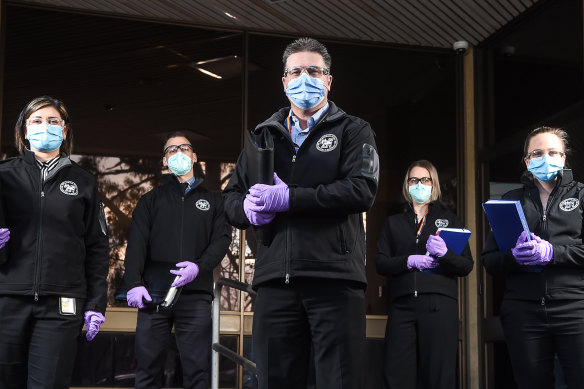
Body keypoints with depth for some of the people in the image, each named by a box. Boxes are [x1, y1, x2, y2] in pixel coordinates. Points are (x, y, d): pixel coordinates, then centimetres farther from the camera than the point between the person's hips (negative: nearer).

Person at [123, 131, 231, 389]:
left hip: (196, 294, 0)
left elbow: (222, 239, 6)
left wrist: (199, 267, -13)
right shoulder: (151, 200, 17)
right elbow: (137, 243, 6)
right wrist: (134, 283, -9)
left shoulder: (212, 201, 18)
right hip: (154, 294, 0)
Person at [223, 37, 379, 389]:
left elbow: (362, 190, -9)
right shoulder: (263, 136, 21)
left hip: (335, 279, -4)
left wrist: (287, 198, -13)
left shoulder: (353, 131, 9)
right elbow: (231, 201, 18)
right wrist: (249, 208, -7)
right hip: (276, 279, 4)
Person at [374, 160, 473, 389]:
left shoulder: (449, 219, 16)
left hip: (439, 304, -1)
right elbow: (380, 263, 10)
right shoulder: (394, 223, 21)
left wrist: (445, 254, -13)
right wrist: (409, 261, -8)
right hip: (402, 305, 1)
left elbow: (466, 266, 8)